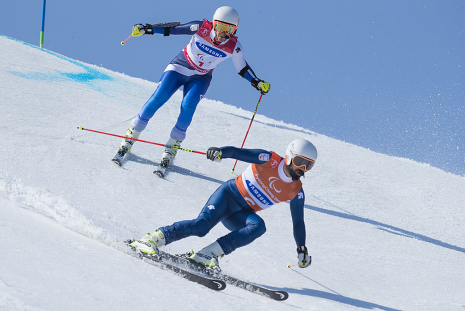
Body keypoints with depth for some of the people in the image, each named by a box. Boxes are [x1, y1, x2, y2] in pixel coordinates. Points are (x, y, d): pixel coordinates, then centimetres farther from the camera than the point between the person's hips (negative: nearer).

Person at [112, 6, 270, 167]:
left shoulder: (233, 46, -16)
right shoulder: (202, 28, -20)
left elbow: (242, 68, -2)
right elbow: (175, 29, -9)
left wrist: (257, 82, -16)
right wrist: (148, 29, -12)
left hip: (200, 79, 1)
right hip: (179, 67, -1)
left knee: (188, 106, -25)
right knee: (157, 99, -14)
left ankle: (173, 145, -11)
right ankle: (130, 136, -2)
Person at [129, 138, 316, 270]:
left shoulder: (296, 192, 1)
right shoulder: (268, 160, -9)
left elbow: (298, 223, 8)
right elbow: (236, 152, -13)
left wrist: (302, 250, -2)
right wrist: (219, 152, -35)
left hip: (241, 215, 4)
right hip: (229, 195, -4)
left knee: (258, 226, -31)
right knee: (202, 224, -30)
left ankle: (207, 255, -35)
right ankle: (154, 238, -22)